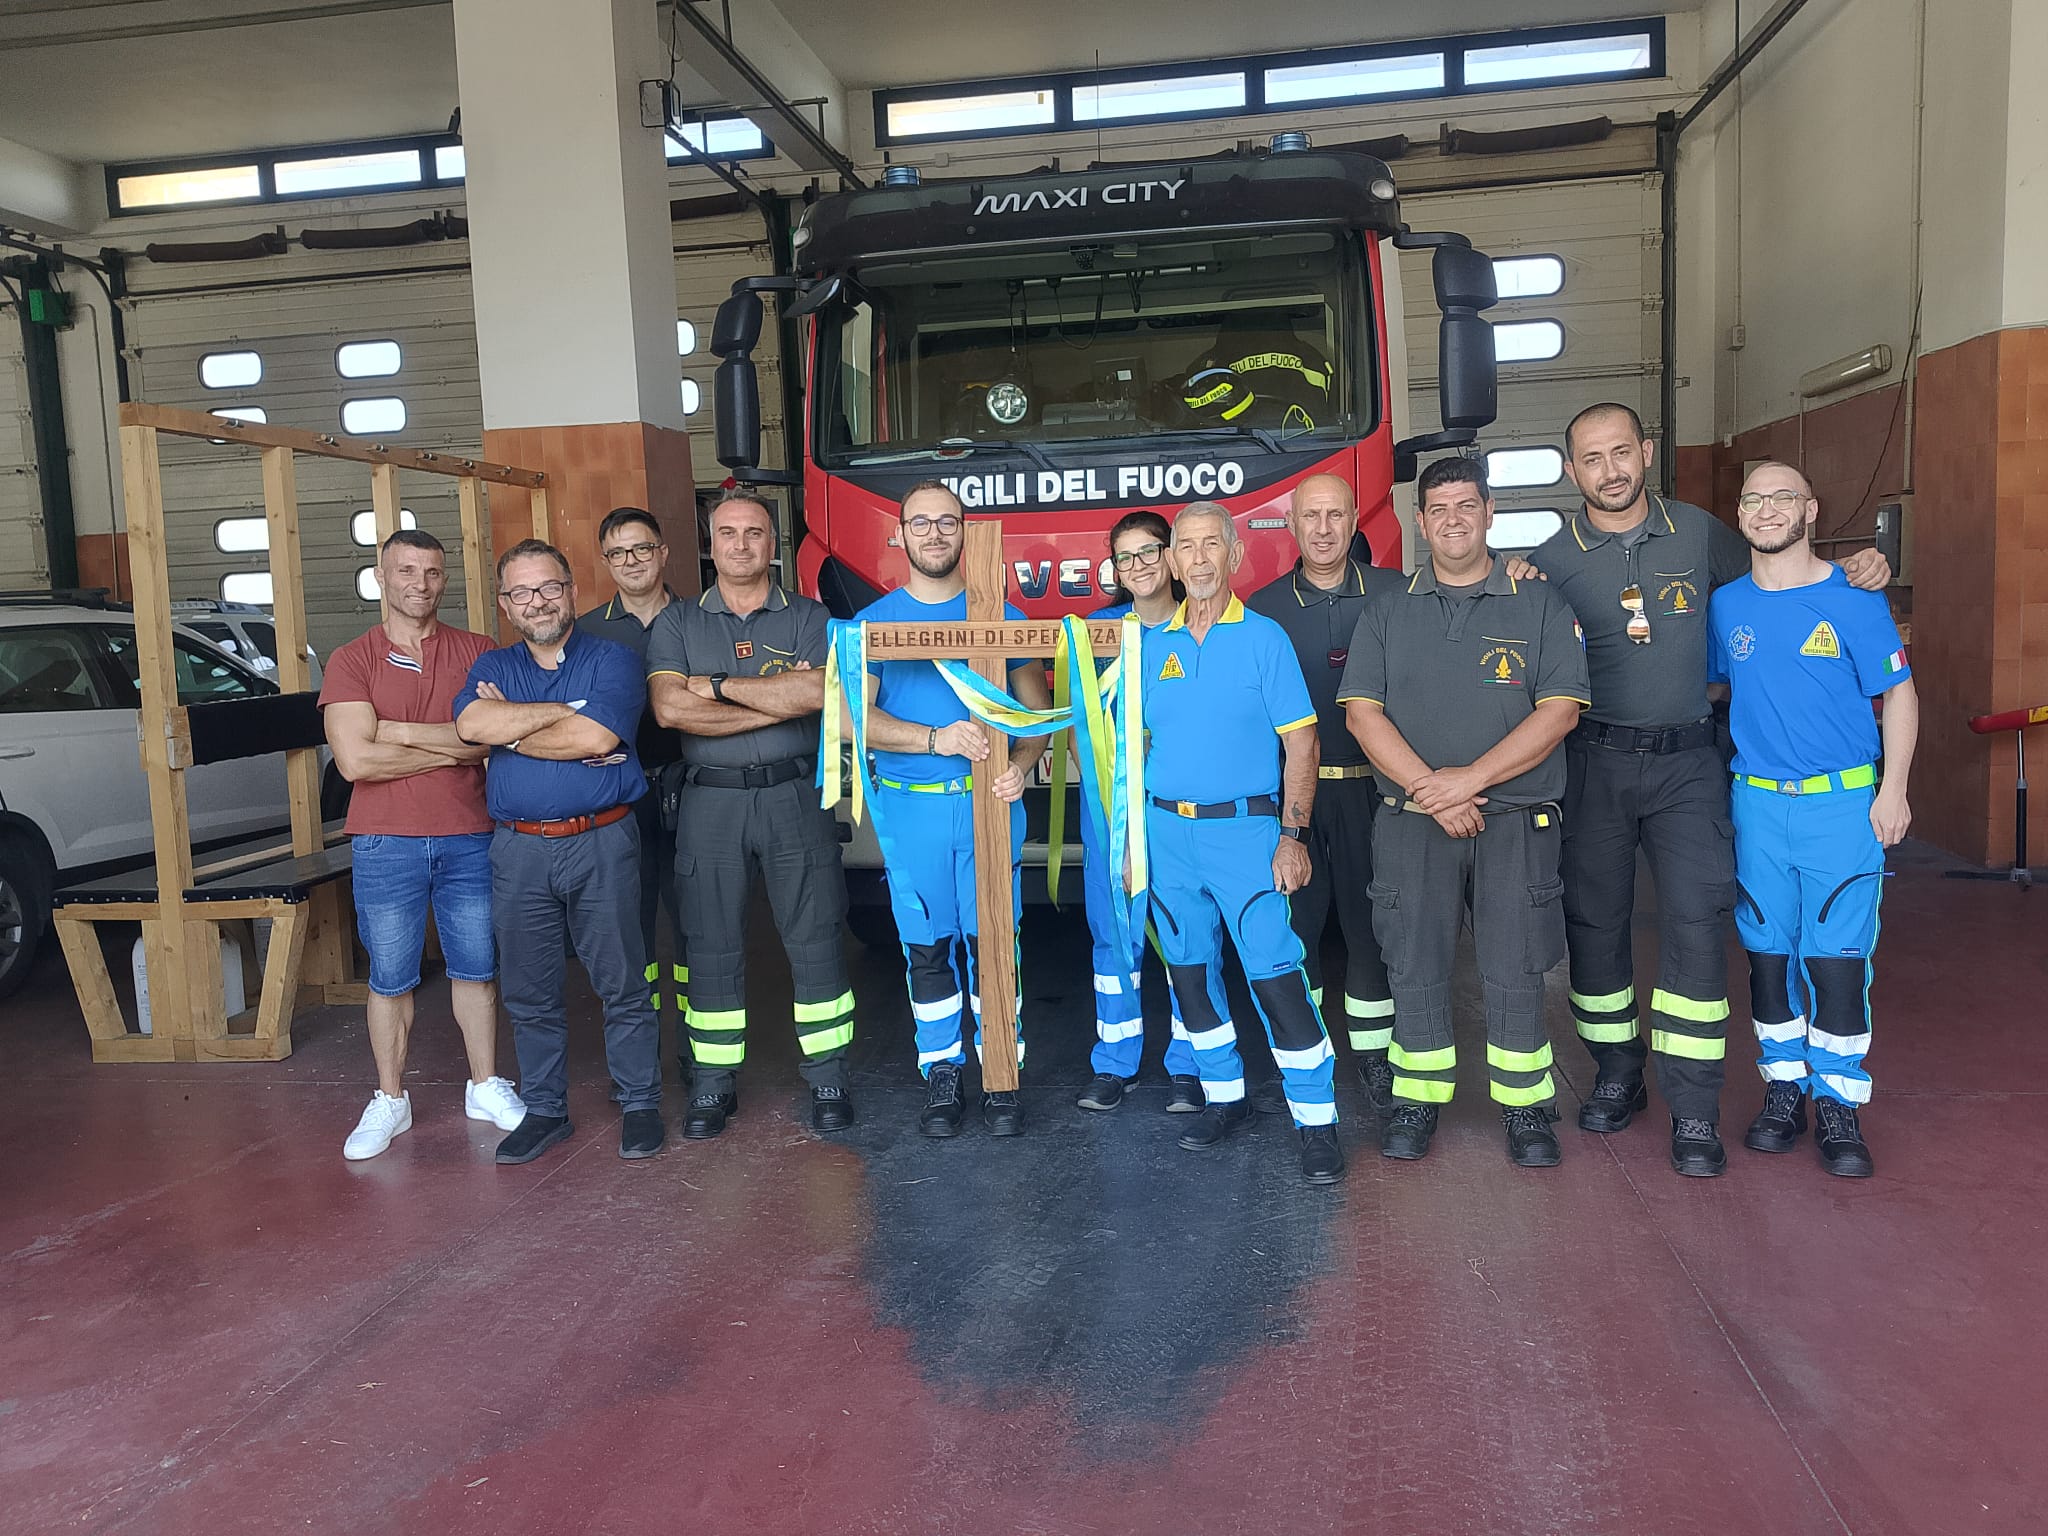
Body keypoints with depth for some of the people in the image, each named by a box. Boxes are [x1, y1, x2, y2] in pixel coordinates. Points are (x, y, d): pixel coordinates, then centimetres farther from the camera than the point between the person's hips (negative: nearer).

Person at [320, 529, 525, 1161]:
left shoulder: (475, 653, 6)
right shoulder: (351, 661, 0)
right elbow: (355, 760, -13)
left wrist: (399, 731, -14)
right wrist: (451, 748, -9)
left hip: (469, 840, 2)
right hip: (386, 844, -1)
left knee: (475, 969, 11)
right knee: (389, 979, 7)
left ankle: (485, 1087, 24)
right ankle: (389, 1101, 21)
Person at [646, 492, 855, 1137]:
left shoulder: (809, 618, 5)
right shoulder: (676, 623, 7)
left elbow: (819, 690, -15)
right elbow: (670, 708, -10)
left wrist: (719, 684, -12)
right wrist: (780, 698, -12)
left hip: (794, 797, -1)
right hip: (710, 800, 1)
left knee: (813, 939, 3)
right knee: (713, 947, 7)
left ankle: (828, 1077, 15)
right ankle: (714, 1084, 20)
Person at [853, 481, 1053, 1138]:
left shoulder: (1002, 615, 6)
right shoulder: (874, 621, 5)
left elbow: (1037, 705, 5)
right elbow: (856, 717, -6)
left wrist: (1020, 765, -16)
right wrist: (935, 740, -22)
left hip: (988, 804, 0)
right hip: (910, 809, 1)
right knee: (927, 947, 7)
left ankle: (1001, 1075, 13)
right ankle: (941, 1075, 20)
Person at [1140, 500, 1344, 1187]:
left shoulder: (1264, 638, -2)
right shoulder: (1152, 644, 9)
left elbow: (1300, 744, -4)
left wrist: (1292, 835, -11)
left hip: (1244, 828, -4)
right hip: (1168, 829, 5)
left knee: (1275, 974, -8)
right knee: (1188, 970, 11)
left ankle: (1317, 1122, 2)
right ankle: (1225, 1097, 27)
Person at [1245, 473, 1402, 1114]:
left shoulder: (1396, 594, 3)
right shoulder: (1264, 608, 4)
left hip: (1373, 787, 0)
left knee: (1370, 922, 7)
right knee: (1295, 921, 6)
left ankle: (1373, 1054, 20)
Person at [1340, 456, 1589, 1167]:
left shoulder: (1540, 606, 5)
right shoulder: (1386, 613, 9)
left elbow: (1560, 709, -5)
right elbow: (1362, 711, -1)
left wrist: (1471, 778, -15)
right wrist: (1431, 789, -13)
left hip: (1517, 822, -1)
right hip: (1412, 821, 1)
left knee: (1515, 974, 2)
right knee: (1416, 968, 5)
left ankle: (1526, 1107, 17)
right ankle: (1417, 1100, 19)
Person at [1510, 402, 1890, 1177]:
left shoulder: (1701, 533, 5)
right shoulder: (1552, 559, 0)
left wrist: (1851, 572, 4)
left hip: (1687, 762, 0)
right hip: (1594, 763, 0)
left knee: (1695, 922, -7)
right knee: (1595, 920, 7)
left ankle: (1694, 1112, 1)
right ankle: (1618, 1075, 26)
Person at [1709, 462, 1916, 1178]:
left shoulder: (1854, 599, -3)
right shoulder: (1724, 605, 6)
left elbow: (1898, 694, 1)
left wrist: (1893, 790, -4)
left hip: (1844, 802, -3)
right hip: (1758, 802, 3)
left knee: (1837, 957, -3)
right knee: (1767, 951, 8)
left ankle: (1837, 1103, 9)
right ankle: (1784, 1086, 22)